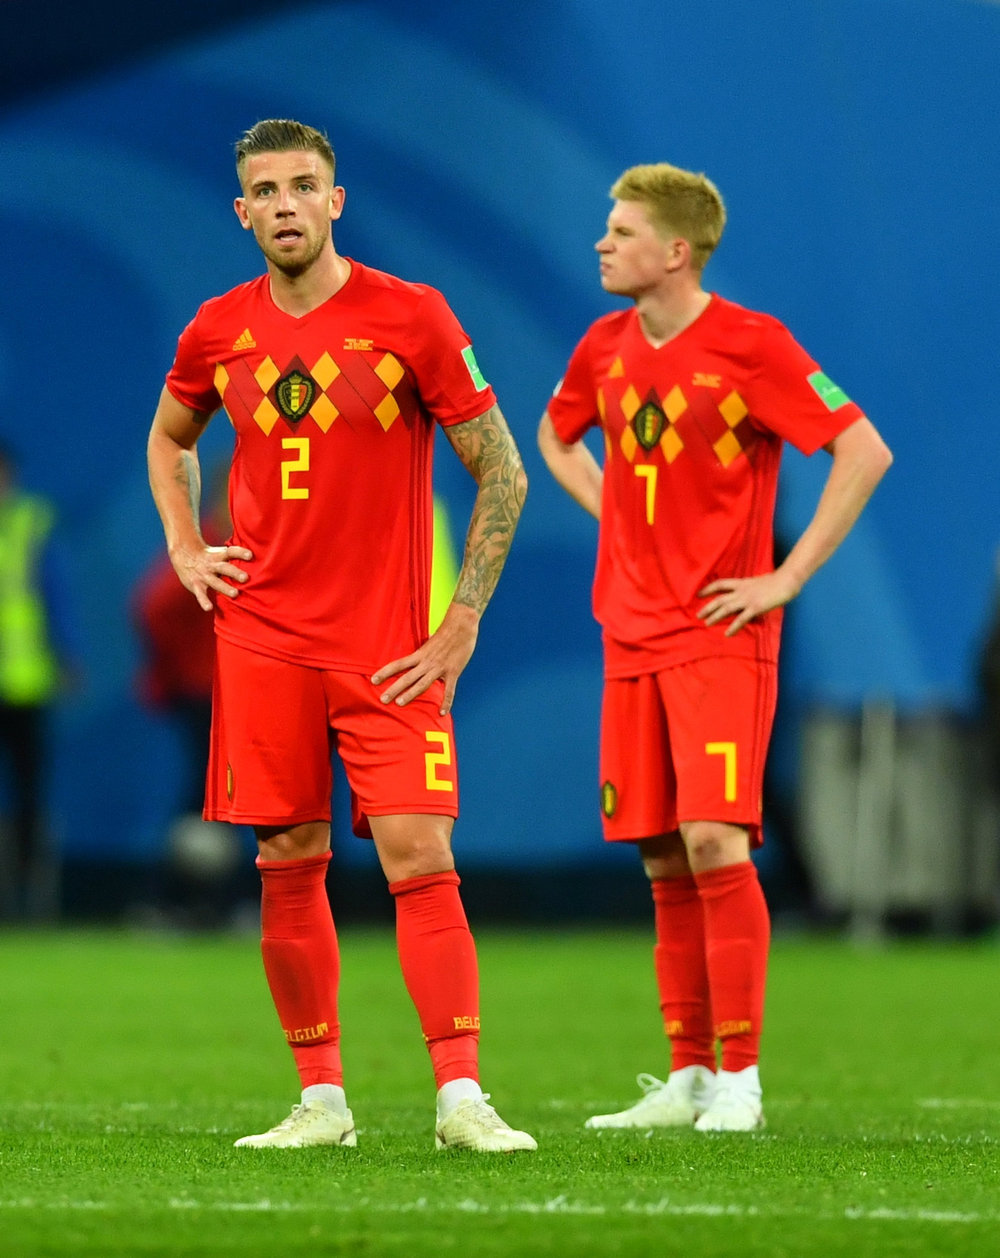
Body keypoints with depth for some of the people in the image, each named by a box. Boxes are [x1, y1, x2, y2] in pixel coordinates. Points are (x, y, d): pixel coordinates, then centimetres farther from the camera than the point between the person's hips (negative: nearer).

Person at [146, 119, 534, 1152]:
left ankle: (461, 1097, -12)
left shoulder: (412, 318, -5)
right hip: (262, 637, 3)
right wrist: (185, 547, 12)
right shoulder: (219, 331, 6)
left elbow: (502, 472, -1)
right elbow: (169, 438, 27)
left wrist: (463, 620, -5)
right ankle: (321, 1099, 11)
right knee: (288, 866, 3)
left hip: (388, 647, -3)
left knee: (421, 861, -11)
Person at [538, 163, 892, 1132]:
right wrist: (614, 515, 13)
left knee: (714, 842, -15)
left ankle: (739, 1078, -9)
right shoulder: (606, 347, 8)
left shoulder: (750, 344, -11)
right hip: (632, 637, 6)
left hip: (722, 635, -6)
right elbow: (555, 435, 30)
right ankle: (688, 1077, 11)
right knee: (664, 862, 6)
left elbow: (864, 451, -14)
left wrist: (789, 576, -14)